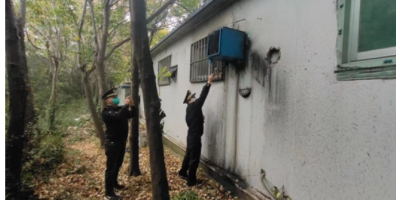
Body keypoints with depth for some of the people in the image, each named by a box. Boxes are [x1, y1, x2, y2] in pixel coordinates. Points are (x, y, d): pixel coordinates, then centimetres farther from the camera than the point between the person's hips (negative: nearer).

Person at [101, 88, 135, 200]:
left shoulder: (119, 109, 9)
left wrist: (132, 106, -7)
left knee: (118, 165, 21)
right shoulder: (106, 112, -16)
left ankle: (114, 183, 39)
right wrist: (126, 104, -27)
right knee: (111, 167, -3)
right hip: (113, 143, -8)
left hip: (122, 141, 8)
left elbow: (131, 115, 10)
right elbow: (118, 116, -34)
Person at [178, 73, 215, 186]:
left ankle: (182, 172, 40)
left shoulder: (190, 108, 10)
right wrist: (209, 82, -23)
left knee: (188, 155, 23)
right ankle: (191, 181, 10)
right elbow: (202, 96, -23)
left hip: (191, 135, 9)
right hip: (195, 137, -9)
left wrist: (200, 118, 11)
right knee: (194, 159, 0)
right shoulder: (194, 106, -17)